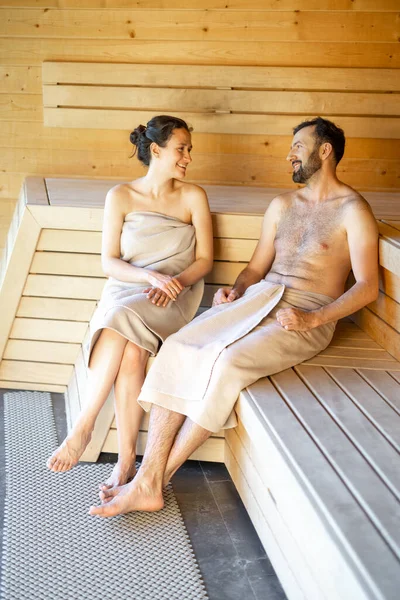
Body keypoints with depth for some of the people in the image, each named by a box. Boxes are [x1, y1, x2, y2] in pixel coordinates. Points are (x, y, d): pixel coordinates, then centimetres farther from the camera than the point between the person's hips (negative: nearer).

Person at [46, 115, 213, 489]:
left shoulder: (193, 197, 5)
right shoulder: (120, 196, 4)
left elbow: (204, 259, 4)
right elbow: (109, 262, 0)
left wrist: (175, 282, -15)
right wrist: (151, 276, -17)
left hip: (176, 294, -1)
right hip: (125, 289, 1)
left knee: (123, 321, -34)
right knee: (132, 349, -33)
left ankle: (83, 428, -23)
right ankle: (126, 462, -26)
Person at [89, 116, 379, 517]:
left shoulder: (353, 211, 0)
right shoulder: (282, 205, 21)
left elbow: (367, 287, -8)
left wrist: (313, 318, -20)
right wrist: (236, 289, -1)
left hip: (308, 315, -6)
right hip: (259, 297, 6)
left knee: (227, 362, -33)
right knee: (178, 348, -21)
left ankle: (157, 479, -19)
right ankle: (146, 482, -23)